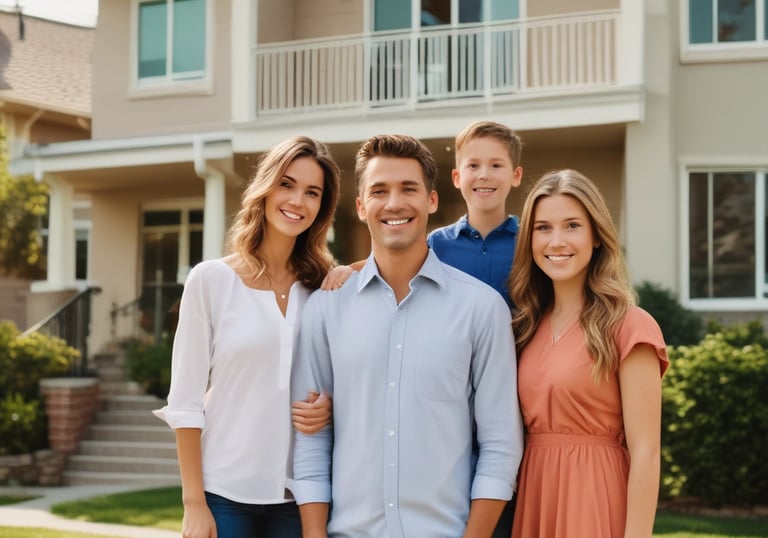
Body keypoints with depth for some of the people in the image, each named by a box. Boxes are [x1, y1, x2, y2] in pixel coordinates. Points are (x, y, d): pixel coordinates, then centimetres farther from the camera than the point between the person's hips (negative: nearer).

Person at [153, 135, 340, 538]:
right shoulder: (212, 279, -4)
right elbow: (185, 399, -5)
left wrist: (330, 407, -8)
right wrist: (194, 502, -8)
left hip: (299, 494, 3)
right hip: (225, 492, -2)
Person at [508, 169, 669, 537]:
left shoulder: (628, 326, -11)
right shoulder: (528, 325, 7)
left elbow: (645, 453, -14)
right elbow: (518, 432, 10)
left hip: (594, 502, -6)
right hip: (534, 500, 6)